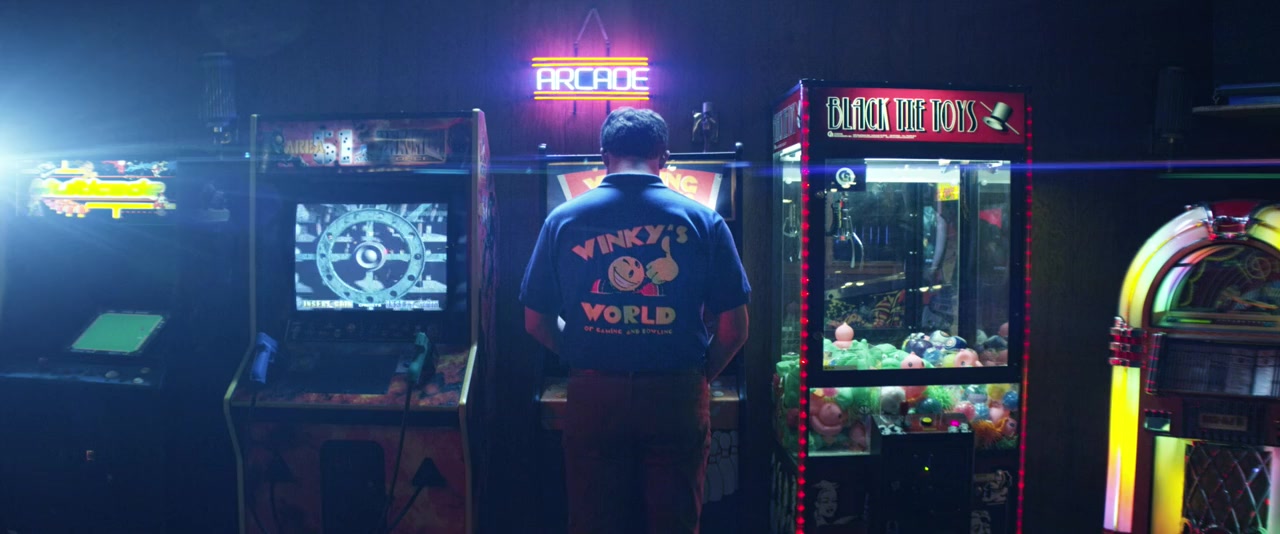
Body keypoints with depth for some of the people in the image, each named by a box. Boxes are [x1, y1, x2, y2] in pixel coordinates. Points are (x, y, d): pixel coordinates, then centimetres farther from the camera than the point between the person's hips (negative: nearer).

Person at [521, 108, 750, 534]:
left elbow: (537, 323, 4)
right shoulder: (702, 220, -3)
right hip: (676, 398, -1)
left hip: (593, 397, 1)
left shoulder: (563, 219, -1)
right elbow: (734, 329, -3)